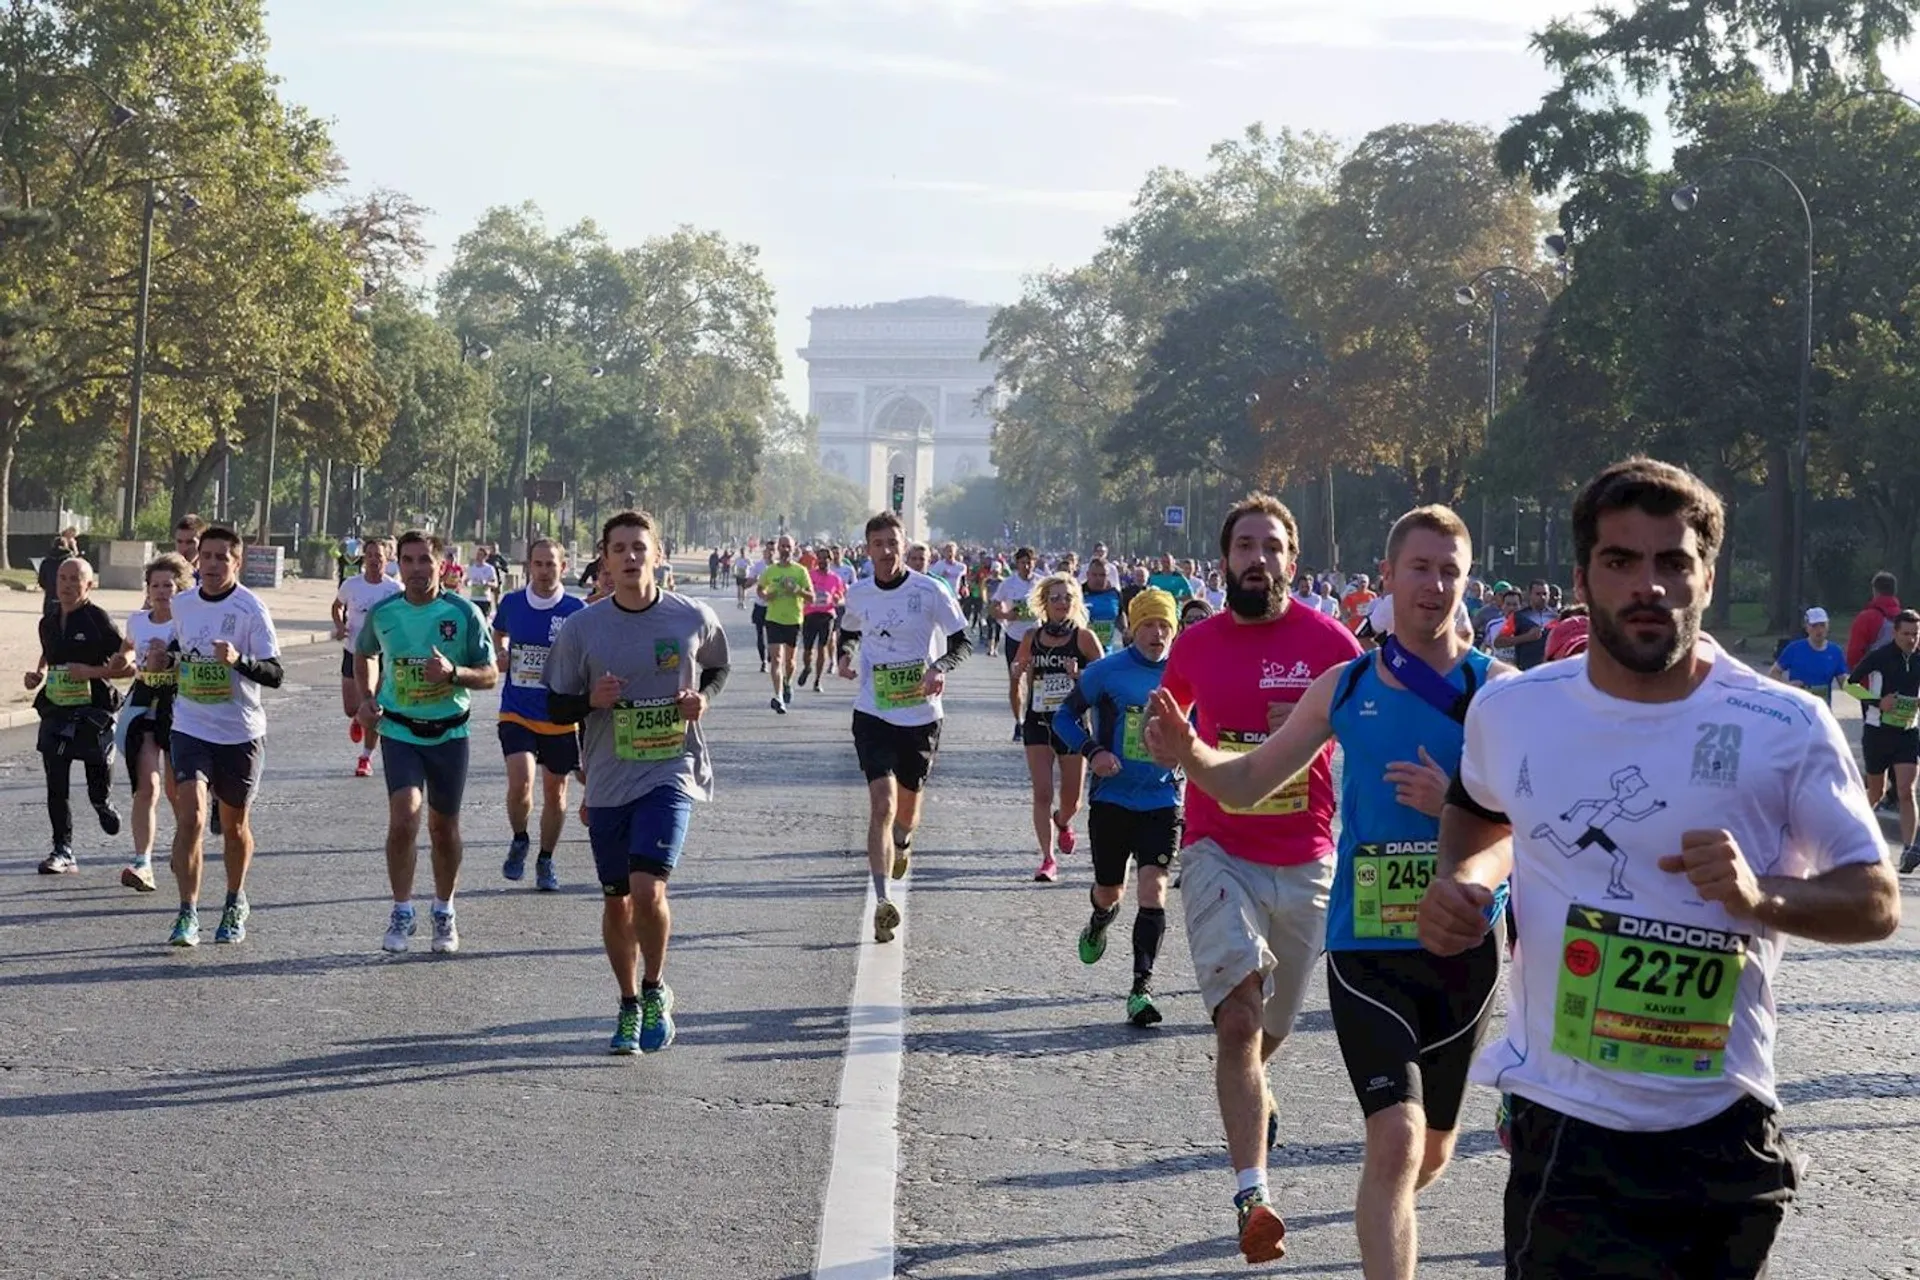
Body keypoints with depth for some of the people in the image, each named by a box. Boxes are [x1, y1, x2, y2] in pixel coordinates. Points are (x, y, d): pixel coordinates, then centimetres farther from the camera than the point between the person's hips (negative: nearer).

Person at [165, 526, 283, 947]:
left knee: (235, 826, 12)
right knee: (190, 817, -15)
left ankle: (235, 905, 34)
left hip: (241, 733, -2)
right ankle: (187, 914, -10)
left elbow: (275, 674, -17)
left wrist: (239, 661, -32)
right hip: (190, 728, 2)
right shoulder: (182, 604, 3)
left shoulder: (251, 608, -11)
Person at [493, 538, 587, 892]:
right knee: (520, 782, -19)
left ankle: (546, 861, 30)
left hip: (560, 718, 0)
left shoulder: (576, 611, -7)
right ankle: (519, 841, 10)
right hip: (516, 713, 0)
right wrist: (500, 654, 3)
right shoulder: (511, 603, 0)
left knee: (554, 792, 10)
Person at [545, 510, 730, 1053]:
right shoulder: (581, 628, -2)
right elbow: (557, 707, 5)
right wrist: (591, 700, -16)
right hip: (608, 781, 2)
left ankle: (655, 989, 8)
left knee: (648, 890, -18)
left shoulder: (694, 618, -3)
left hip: (671, 772, -2)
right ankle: (629, 1006, 31)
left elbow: (718, 668, 17)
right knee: (616, 901, 11)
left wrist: (704, 697, -4)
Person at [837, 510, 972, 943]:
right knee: (882, 803, -15)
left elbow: (962, 642, -2)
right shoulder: (857, 594, 2)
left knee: (907, 806, 16)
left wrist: (940, 667, -21)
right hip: (873, 713, 0)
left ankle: (902, 843, 54)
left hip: (921, 714, 0)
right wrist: (845, 656, 1)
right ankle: (883, 902, -20)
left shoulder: (930, 591, -8)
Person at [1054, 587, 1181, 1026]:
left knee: (1153, 886, -14)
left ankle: (1142, 987, -13)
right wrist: (1092, 751, -14)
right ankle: (1099, 923, 52)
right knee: (1110, 889, 13)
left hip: (1162, 800, 0)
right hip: (1111, 797, 0)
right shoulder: (1106, 672, -6)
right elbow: (1064, 717, 2)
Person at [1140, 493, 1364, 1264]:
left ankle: (1250, 1084, 55)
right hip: (1219, 852, -1)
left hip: (1306, 861, 1)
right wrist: (1171, 739, -1)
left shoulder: (1328, 641, -4)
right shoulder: (1197, 645, 3)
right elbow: (1162, 743, 19)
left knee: (1273, 1021, 18)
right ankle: (1252, 1193, -21)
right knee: (1238, 1014, -17)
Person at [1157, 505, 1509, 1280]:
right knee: (1395, 1141, -17)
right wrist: (1188, 751, -10)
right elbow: (1248, 784, 9)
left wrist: (1454, 804, -24)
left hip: (1464, 946, 0)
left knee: (1431, 1153, 17)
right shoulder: (1345, 687, 3)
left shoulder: (1497, 688, -4)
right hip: (1366, 946, 0)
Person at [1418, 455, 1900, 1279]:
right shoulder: (1510, 710, 1)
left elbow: (1879, 903, -3)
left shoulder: (1788, 730, -7)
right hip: (1563, 1122, 1)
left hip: (1723, 1121, -1)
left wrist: (1763, 896, -22)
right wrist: (1461, 879, 2)